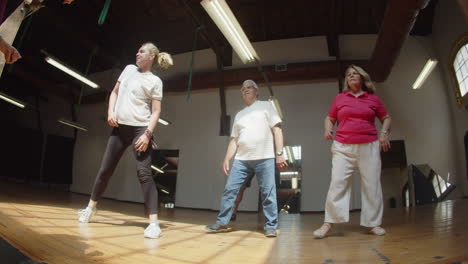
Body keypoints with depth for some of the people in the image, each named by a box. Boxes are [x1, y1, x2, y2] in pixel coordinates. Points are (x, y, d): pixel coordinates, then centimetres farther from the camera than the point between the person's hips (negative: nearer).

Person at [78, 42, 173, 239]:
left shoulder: (155, 81, -2)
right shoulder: (129, 69, 14)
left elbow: (156, 112, -7)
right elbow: (115, 92, 20)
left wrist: (147, 134, -19)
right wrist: (110, 112, 3)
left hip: (140, 129, -5)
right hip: (119, 127, 6)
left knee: (144, 173, -14)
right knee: (105, 169, 12)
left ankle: (154, 222, -14)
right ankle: (91, 207, 34)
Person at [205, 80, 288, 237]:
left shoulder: (266, 106, 9)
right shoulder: (239, 115, 22)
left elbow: (277, 130, 1)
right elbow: (234, 140, 20)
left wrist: (279, 153, -8)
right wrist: (227, 159, 11)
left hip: (264, 158, -4)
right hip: (241, 159, 5)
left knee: (268, 193, -3)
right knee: (229, 190, 2)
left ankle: (270, 226, 9)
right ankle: (222, 223, 13)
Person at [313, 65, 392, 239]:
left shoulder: (373, 99, 12)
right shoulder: (339, 98, 11)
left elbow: (386, 118, 19)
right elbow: (329, 118, 17)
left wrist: (384, 132, 1)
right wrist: (328, 129, -4)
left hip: (369, 146, 1)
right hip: (343, 147, -1)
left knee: (372, 184, 1)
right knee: (337, 183, -9)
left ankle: (373, 223, 14)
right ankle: (328, 224, -5)